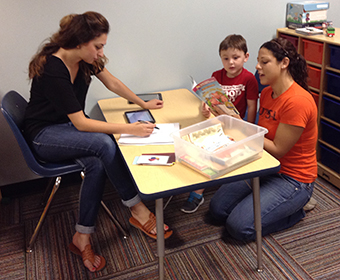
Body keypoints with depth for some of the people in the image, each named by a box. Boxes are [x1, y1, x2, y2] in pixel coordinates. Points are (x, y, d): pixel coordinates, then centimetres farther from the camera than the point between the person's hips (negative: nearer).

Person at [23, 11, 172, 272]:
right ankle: (138, 209, -15)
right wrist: (129, 128, -32)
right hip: (44, 135, -7)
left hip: (69, 127, 7)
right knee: (105, 143, -31)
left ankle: (82, 237, -9)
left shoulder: (86, 59, -6)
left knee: (97, 164, -23)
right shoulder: (52, 70, -28)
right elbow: (80, 123, -29)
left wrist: (144, 104, 15)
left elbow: (113, 83, 10)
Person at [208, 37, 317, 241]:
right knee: (218, 208, 1)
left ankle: (295, 211, 6)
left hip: (292, 178, -8)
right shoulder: (267, 93, 4)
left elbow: (277, 150, -22)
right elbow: (261, 136, 4)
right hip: (266, 168, 8)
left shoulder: (298, 101, -25)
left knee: (240, 226, -16)